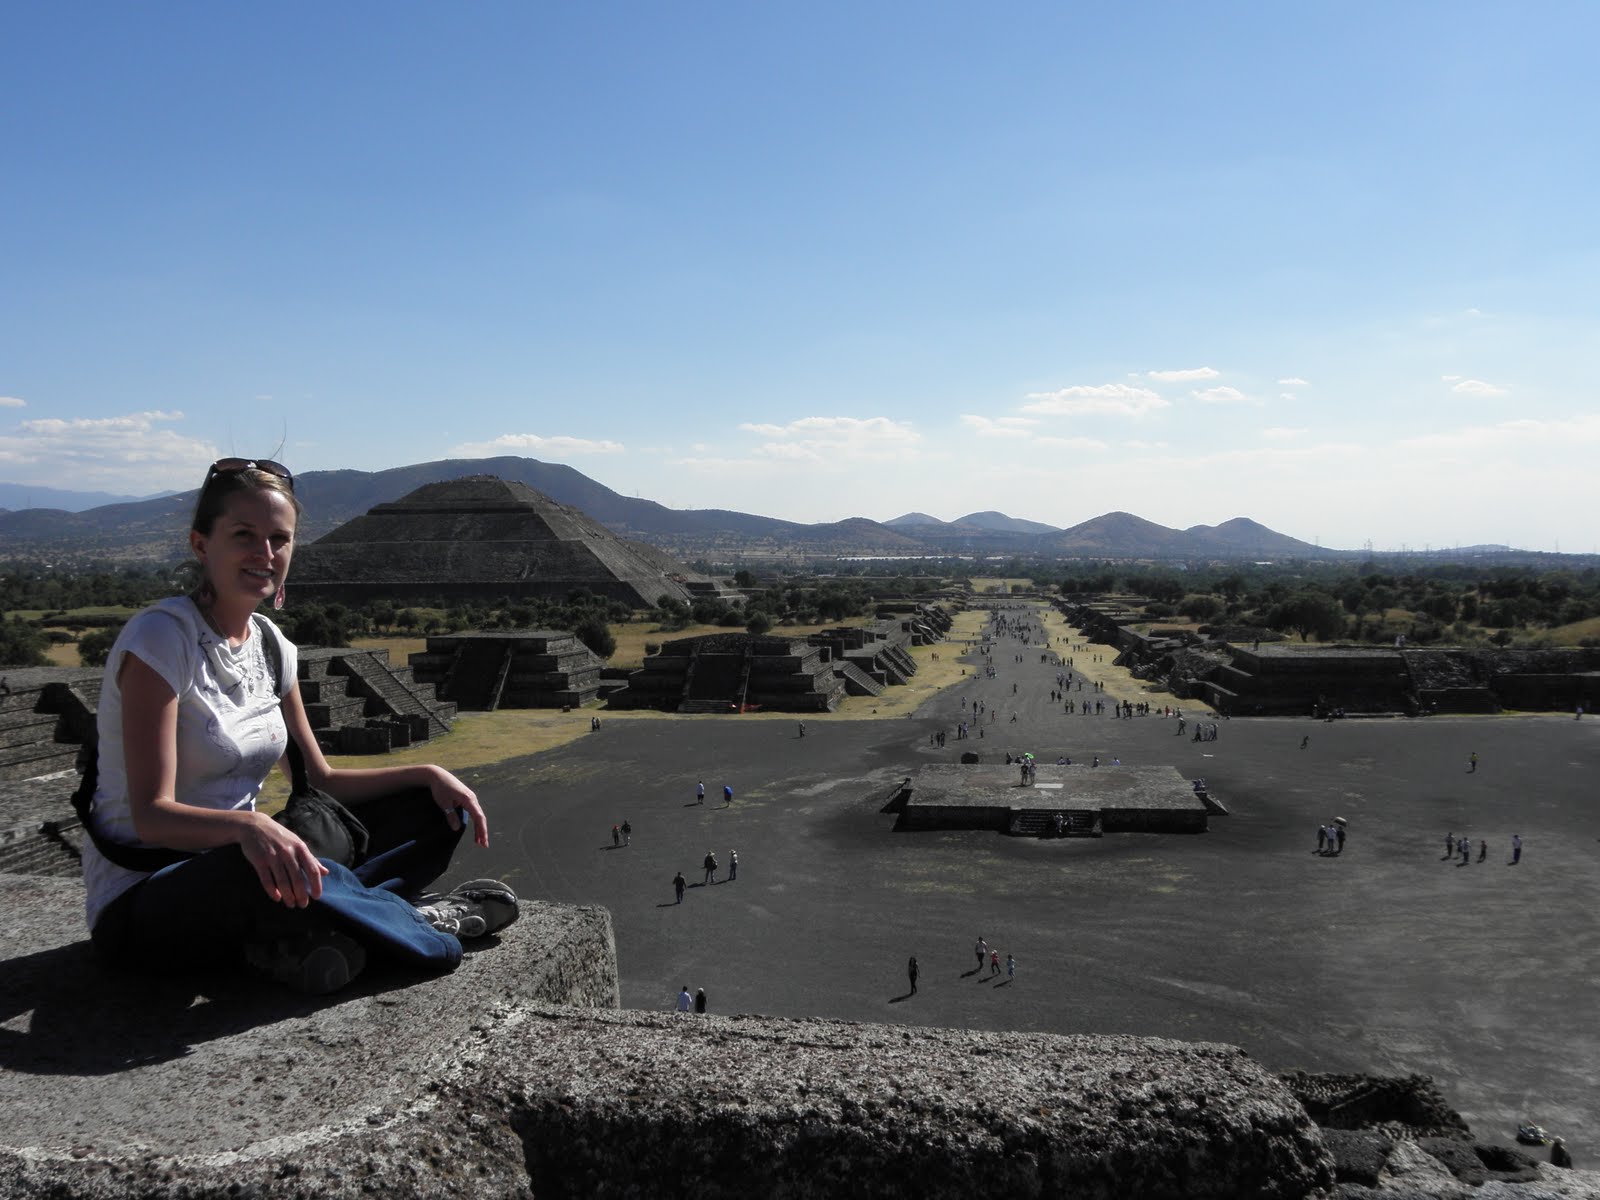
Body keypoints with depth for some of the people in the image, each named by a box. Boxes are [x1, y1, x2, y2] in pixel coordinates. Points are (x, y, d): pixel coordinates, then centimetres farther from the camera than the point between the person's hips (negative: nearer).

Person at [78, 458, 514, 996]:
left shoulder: (272, 648, 5)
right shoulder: (161, 637, -17)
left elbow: (320, 780, 11)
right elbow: (151, 814, -24)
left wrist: (426, 774, -4)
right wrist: (249, 826, -44)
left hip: (235, 863, 8)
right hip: (140, 906, -7)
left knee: (433, 811, 1)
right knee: (264, 868, -41)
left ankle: (300, 933, -20)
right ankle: (420, 923, -14)